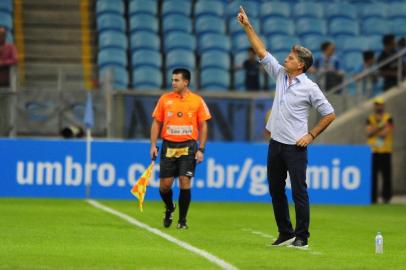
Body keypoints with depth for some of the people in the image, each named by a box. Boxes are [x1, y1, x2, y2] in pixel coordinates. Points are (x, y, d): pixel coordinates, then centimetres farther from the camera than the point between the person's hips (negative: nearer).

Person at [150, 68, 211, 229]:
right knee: (165, 184, 0)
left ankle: (182, 220, 3)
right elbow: (156, 123, 9)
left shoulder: (197, 101, 1)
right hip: (168, 146, 2)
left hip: (188, 147, -2)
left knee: (185, 182, -8)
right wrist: (153, 145, 0)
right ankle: (169, 209, 30)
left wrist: (201, 149, -3)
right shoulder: (165, 99, 5)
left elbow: (203, 126, 4)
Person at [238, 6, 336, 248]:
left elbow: (329, 114, -4)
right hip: (276, 144, 7)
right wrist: (248, 26, 7)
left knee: (299, 192, -6)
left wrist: (311, 135, -8)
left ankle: (301, 238, -4)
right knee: (276, 190, 9)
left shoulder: (309, 88, -8)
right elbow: (262, 52, 11)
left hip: (295, 147, -7)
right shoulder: (281, 75, 9)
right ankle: (285, 233, 17)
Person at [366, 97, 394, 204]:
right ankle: (372, 198, 3)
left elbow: (385, 133, -10)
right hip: (373, 151, 3)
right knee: (372, 175, -1)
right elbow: (368, 133, -2)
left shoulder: (388, 118, 2)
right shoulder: (370, 119, 12)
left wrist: (374, 131, -3)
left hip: (385, 151, -3)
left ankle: (386, 197, 0)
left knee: (386, 174, -5)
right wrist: (380, 126, -10)